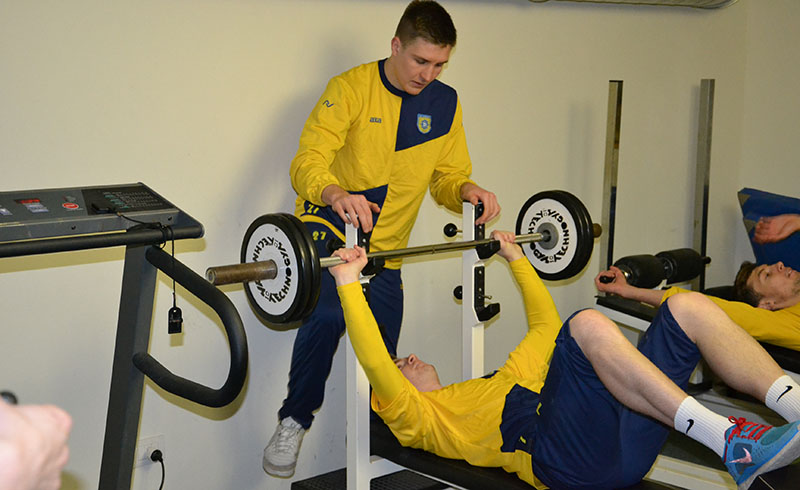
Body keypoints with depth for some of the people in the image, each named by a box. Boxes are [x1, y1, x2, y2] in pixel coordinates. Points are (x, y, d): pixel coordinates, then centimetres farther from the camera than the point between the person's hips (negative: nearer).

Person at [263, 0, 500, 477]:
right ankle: (293, 422, -10)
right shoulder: (352, 87, -12)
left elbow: (449, 176, 8)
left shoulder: (446, 104, 2)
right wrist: (336, 195, -44)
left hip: (386, 246, 5)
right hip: (330, 228, -5)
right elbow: (308, 161, -21)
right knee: (327, 316, -29)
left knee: (382, 354, 7)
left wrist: (468, 190, -17)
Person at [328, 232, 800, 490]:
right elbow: (375, 364, 1)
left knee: (689, 306, -8)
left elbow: (545, 328, 47)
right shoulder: (418, 418, 19)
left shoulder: (502, 382, 39)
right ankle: (731, 443, -42)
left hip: (626, 442, 8)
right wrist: (348, 281, 0)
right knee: (588, 324, -31)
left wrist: (517, 259, 50)